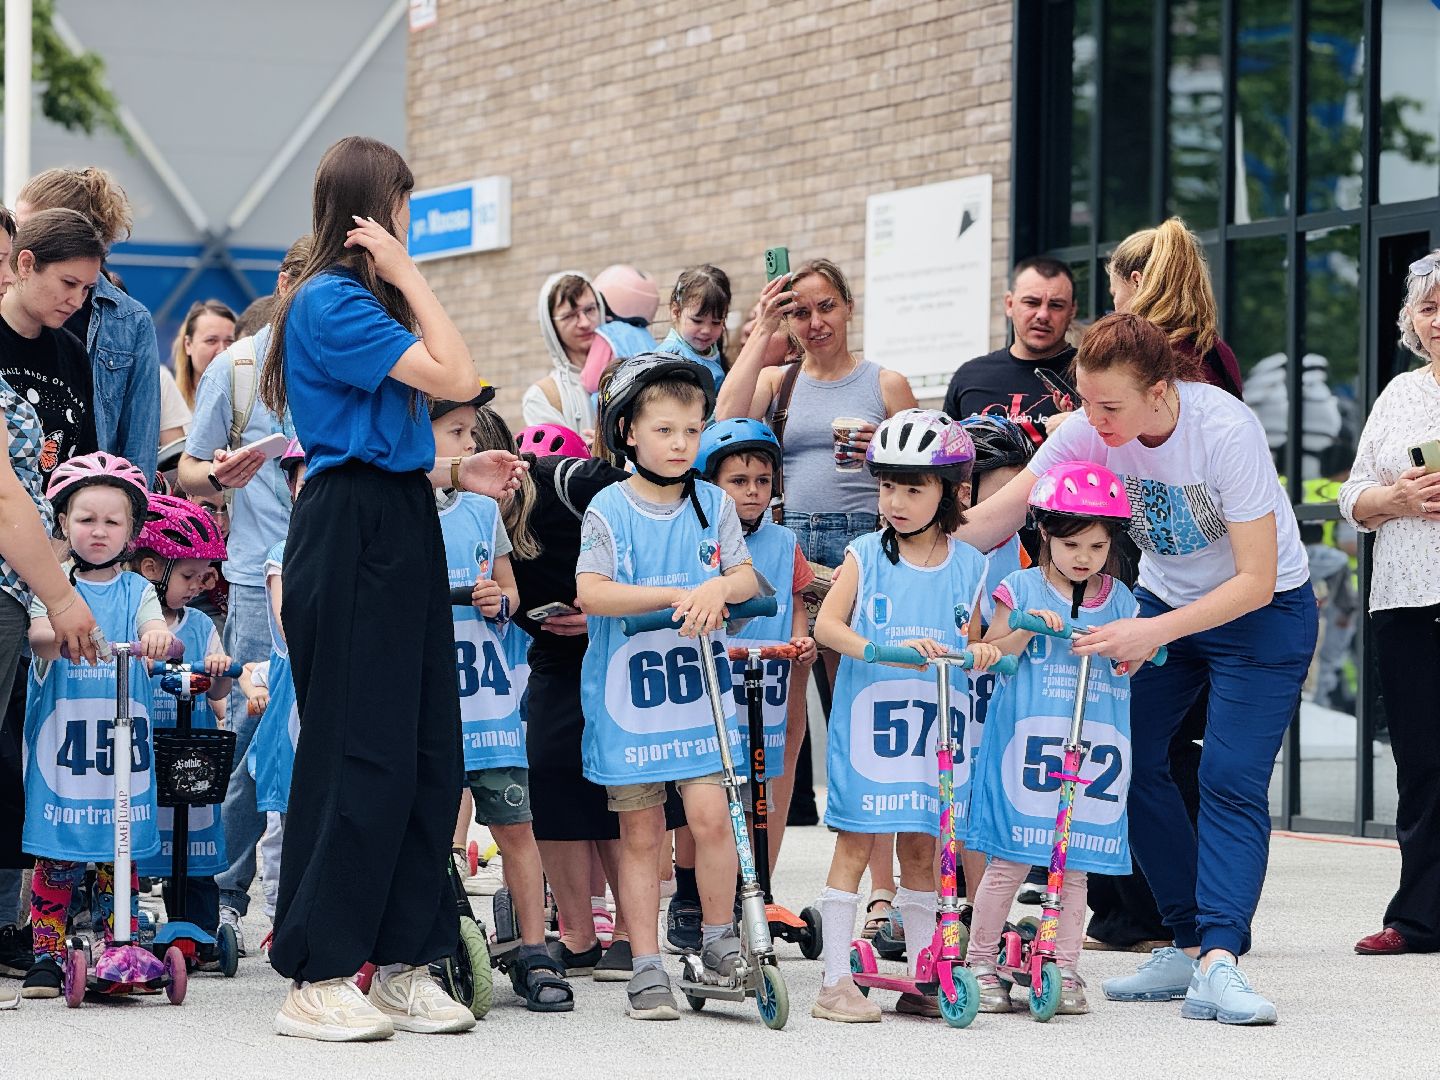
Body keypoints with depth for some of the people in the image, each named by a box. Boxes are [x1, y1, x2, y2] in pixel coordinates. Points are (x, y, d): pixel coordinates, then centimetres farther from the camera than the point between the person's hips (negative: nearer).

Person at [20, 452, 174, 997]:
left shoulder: (136, 591, 8)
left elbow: (155, 631, -9)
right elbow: (37, 635, -13)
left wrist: (158, 638, -34)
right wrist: (62, 636, -36)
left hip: (121, 735, 1)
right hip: (59, 740, -1)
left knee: (120, 856, 5)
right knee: (55, 858, -1)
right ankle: (47, 957, 6)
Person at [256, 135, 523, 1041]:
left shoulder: (364, 302, 19)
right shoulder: (330, 302, -11)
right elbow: (455, 378, -18)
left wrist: (456, 474, 8)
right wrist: (407, 275, -11)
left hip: (401, 534, 10)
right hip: (351, 541, -10)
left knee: (427, 757, 7)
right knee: (361, 756, -9)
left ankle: (403, 965, 12)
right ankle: (317, 979, -4)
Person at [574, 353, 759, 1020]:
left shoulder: (714, 504, 6)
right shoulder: (608, 511, -4)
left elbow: (746, 576, 4)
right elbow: (590, 592, -14)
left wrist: (717, 588, -19)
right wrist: (673, 596, -21)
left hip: (700, 689, 2)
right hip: (628, 691, -1)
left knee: (709, 814, -12)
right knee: (640, 833, 5)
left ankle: (719, 939, 6)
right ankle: (647, 967, 11)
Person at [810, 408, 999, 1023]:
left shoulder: (967, 566, 6)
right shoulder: (865, 556, -2)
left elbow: (966, 643, 14)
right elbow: (827, 625, -12)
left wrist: (980, 652, -9)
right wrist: (876, 650, -28)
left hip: (936, 725, 3)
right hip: (867, 717, -2)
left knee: (921, 847, 8)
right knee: (855, 843, -1)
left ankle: (919, 981, 16)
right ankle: (836, 981, 2)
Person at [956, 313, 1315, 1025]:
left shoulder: (1226, 431, -31)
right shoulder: (1089, 432, -17)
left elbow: (1255, 580, -30)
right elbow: (1000, 513, -17)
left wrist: (1156, 632, -37)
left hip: (1262, 612, -5)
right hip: (1163, 599, 6)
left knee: (1231, 780, -18)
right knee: (1126, 763, -4)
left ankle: (1218, 961, -25)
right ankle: (1188, 944, 5)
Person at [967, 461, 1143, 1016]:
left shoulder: (1118, 599, 10)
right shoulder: (1021, 589, 2)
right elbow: (991, 653, 0)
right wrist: (1027, 627, -16)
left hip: (1095, 742, 3)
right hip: (1026, 738, -3)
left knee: (1075, 866, 5)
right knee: (1009, 861, -2)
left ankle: (1065, 970, 11)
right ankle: (980, 961, 8)